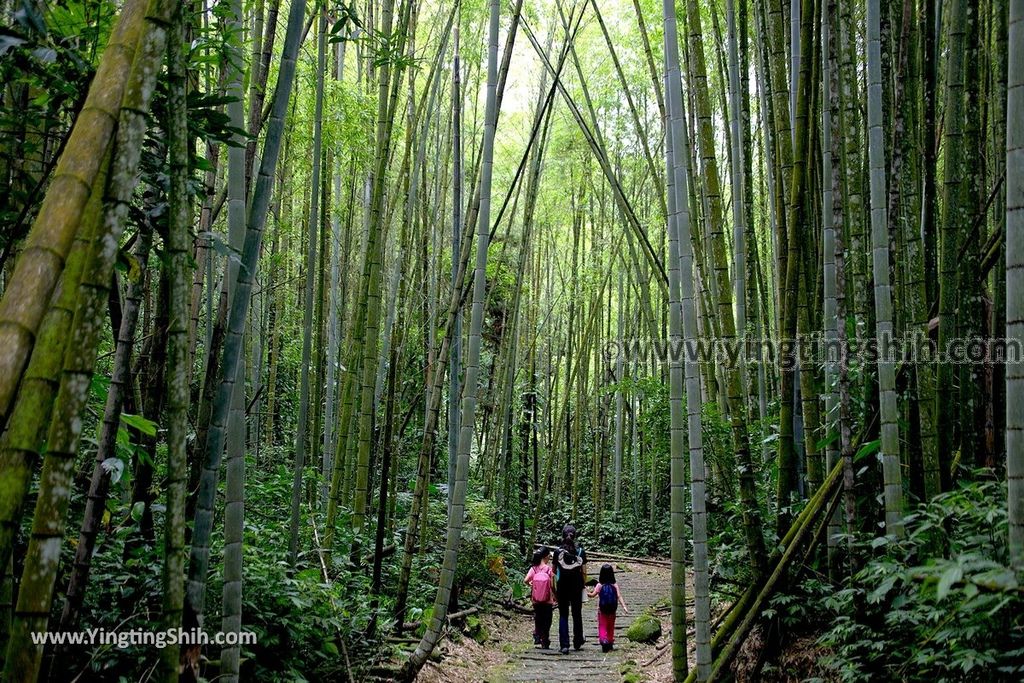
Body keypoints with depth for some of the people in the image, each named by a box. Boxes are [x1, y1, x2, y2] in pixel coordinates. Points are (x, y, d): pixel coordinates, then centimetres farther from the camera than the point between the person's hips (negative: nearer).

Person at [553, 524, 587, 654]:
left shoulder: (558, 552, -6)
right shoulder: (581, 552, -5)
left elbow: (554, 571, 2)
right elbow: (584, 572, -3)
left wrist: (554, 587, 13)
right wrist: (583, 585, 10)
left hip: (562, 587, -1)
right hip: (577, 587, 1)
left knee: (563, 615, 4)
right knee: (577, 614, 16)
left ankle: (564, 645, -4)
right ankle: (577, 643, 28)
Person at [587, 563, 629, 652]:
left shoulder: (599, 585, -8)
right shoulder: (615, 585, -3)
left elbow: (593, 595, -16)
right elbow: (619, 596, -12)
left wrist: (586, 593, 2)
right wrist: (624, 607, -16)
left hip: (602, 610, -3)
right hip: (612, 611, 3)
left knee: (602, 627, 1)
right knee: (611, 627, 18)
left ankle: (603, 641, -23)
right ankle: (610, 644, 26)